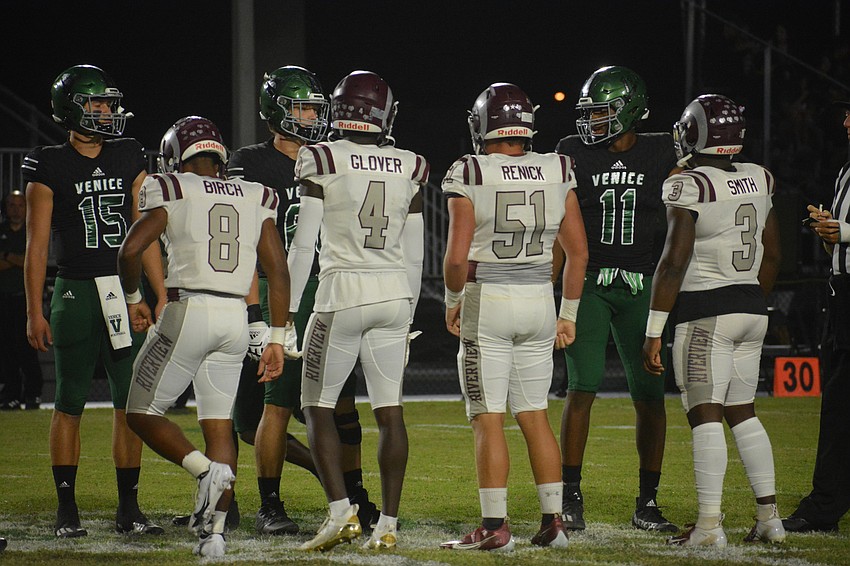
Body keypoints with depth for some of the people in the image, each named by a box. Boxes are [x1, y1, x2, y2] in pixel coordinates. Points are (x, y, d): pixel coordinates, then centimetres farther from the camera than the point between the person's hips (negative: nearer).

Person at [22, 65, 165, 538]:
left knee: (131, 403, 2)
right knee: (71, 404, 2)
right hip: (76, 290, -3)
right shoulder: (50, 167, 0)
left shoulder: (129, 159, 10)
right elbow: (38, 245, 0)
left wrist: (162, 298, 7)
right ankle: (67, 510, 8)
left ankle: (129, 508, 8)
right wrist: (35, 312, -4)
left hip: (126, 291, 3)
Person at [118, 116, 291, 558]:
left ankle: (206, 469, -18)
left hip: (188, 310, -5)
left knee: (143, 414, 7)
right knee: (218, 423, 10)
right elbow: (278, 269, 8)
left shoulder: (171, 190, 0)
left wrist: (133, 298, 9)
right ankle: (214, 532, 1)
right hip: (236, 319, 5)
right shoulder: (255, 198, 12)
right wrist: (277, 339, 12)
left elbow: (131, 249, -9)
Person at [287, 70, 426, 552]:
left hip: (342, 294, -4)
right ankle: (388, 524, 3)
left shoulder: (323, 163, -6)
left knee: (319, 407, 6)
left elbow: (304, 245, -6)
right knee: (390, 412, 5)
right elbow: (415, 255, 11)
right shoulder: (409, 169, 6)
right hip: (394, 295, 4)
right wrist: (408, 315, 21)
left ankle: (342, 512, -6)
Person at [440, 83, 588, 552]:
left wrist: (453, 301, 6)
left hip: (486, 301, -5)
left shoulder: (470, 175, -10)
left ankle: (494, 527, -4)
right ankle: (552, 521, 12)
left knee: (489, 418, -1)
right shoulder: (557, 173, 3)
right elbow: (578, 252, 5)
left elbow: (457, 256, -12)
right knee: (534, 415, 13)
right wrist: (568, 314, 15)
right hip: (539, 301, 5)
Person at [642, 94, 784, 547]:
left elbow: (674, 262, -17)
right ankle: (769, 517, 13)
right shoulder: (758, 180, 7)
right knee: (742, 412, 15)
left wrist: (654, 331, -14)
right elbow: (771, 257, 14)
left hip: (706, 313, -7)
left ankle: (709, 525, -10)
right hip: (752, 308, 7)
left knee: (705, 415, -6)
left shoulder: (689, 187, -14)